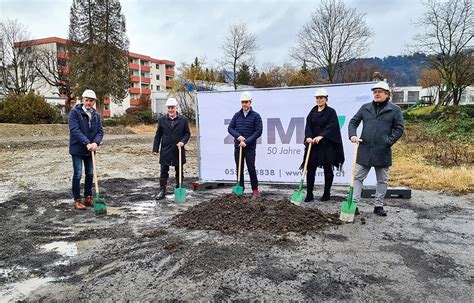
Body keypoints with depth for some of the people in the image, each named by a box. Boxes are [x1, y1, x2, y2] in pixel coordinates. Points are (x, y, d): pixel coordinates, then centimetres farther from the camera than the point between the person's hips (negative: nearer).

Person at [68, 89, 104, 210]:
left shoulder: (96, 115, 6)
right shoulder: (75, 112, -9)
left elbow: (100, 131, 0)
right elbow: (75, 130, -19)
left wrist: (95, 143, -19)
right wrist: (87, 143, -27)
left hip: (90, 149, 5)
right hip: (77, 149, -5)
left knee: (90, 174, 11)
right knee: (78, 174, -3)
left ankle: (88, 197, 24)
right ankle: (77, 200, 7)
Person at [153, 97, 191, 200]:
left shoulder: (183, 119, 0)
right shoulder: (162, 120, 3)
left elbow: (187, 133, 5)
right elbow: (158, 135, 6)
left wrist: (182, 141, -14)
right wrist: (155, 149, 2)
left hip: (178, 150, 0)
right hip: (165, 151, 0)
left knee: (179, 172, 11)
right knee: (164, 172, 3)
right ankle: (162, 191, 13)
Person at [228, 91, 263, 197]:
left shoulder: (255, 116, -1)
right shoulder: (237, 115, 10)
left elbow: (258, 131, -7)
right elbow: (230, 128, 9)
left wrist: (246, 141, -14)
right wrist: (238, 136, -11)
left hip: (250, 147, -4)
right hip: (238, 146, 4)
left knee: (251, 168, -4)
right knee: (239, 168, 7)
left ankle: (255, 189, 9)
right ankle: (240, 188, 17)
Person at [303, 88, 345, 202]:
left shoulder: (331, 111, 0)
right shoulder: (312, 112, 12)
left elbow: (332, 126, -12)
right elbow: (308, 126, 3)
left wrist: (321, 136, -25)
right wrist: (308, 137, -16)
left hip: (327, 145, -3)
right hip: (313, 144, 4)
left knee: (328, 169, 5)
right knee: (310, 168, -1)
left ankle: (327, 193, 17)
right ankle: (309, 194, 5)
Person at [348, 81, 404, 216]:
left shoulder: (395, 110, 2)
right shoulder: (365, 108, 9)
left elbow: (399, 129, -1)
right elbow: (353, 122, 9)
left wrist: (389, 141, -13)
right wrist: (353, 135, -8)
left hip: (382, 151, -1)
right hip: (364, 150, 1)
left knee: (382, 180, 10)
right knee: (358, 177, 1)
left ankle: (378, 206, 22)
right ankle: (354, 203, 7)